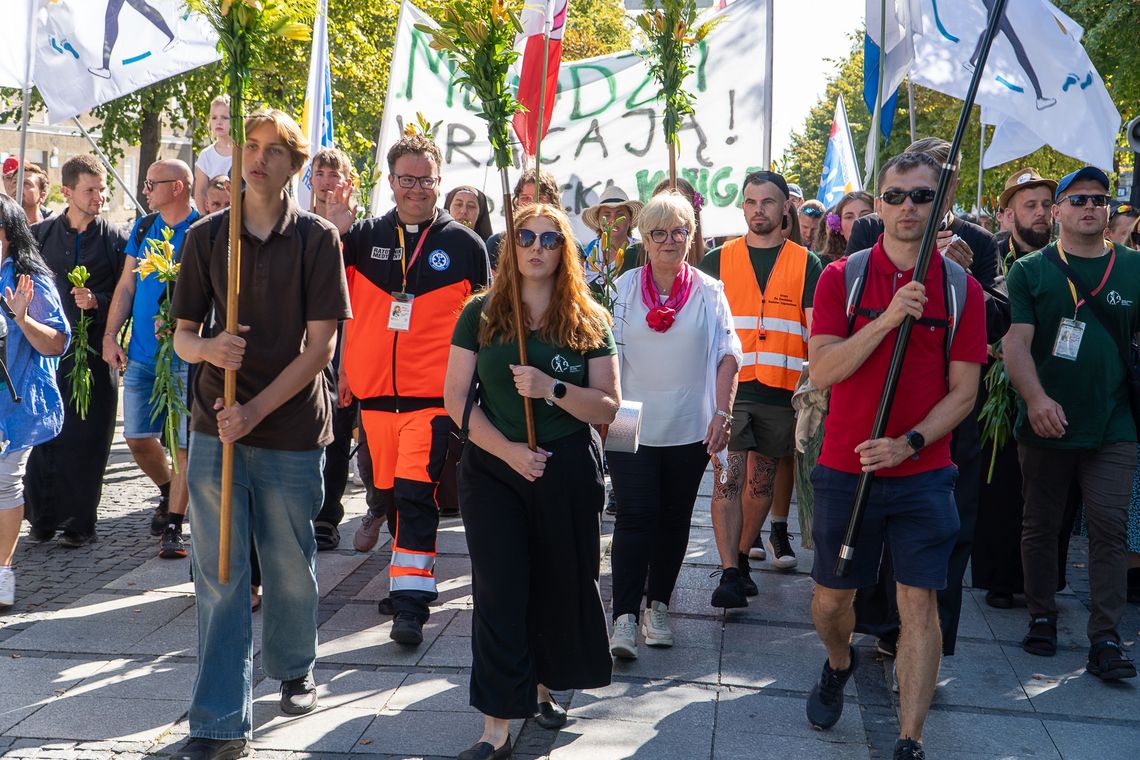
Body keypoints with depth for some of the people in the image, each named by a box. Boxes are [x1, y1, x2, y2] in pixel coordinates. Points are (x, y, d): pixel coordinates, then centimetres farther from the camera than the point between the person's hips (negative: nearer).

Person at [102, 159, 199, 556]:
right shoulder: (143, 228, 11)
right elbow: (126, 286, 12)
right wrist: (110, 336, 4)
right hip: (141, 354, 6)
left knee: (184, 442, -3)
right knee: (137, 436, 8)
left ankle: (173, 524, 6)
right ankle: (169, 492, 33)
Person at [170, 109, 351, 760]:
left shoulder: (317, 238, -2)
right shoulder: (206, 236, 5)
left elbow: (321, 345, -7)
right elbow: (183, 334, 9)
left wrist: (256, 410, -15)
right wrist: (208, 348, -16)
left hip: (292, 426, -1)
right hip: (216, 422, 2)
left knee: (291, 565, 11)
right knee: (219, 574, 1)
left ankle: (294, 670, 37)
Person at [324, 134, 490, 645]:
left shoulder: (465, 245, 2)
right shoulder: (364, 236, 7)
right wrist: (333, 233, -8)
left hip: (432, 393, -4)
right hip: (374, 391, 4)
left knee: (416, 493, -13)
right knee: (390, 491, 14)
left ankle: (411, 602, -9)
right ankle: (408, 580, 32)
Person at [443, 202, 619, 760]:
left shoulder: (590, 321, 1)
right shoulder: (481, 314, 1)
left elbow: (608, 406, -2)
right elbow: (456, 397, -2)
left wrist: (552, 389, -20)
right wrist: (507, 449, -14)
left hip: (569, 469, 1)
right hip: (492, 468, -1)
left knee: (558, 584, 11)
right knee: (499, 593, -4)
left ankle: (543, 687, 35)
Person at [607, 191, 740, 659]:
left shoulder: (709, 291, 4)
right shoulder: (624, 288, 3)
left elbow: (728, 355, 4)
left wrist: (722, 413, -4)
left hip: (689, 429, 1)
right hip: (632, 427, -1)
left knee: (674, 518, 9)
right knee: (636, 516, -8)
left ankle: (658, 604, 23)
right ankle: (624, 616, -7)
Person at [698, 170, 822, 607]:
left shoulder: (806, 264, 7)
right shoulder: (718, 261, 8)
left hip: (781, 391, 1)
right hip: (728, 387, -1)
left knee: (762, 479, 10)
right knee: (729, 476, -10)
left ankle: (741, 557, 25)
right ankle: (730, 572, -10)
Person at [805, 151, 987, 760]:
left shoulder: (961, 289, 0)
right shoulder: (842, 277, -1)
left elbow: (963, 392, -1)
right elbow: (821, 371, -11)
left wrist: (909, 443, -16)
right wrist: (887, 320, -22)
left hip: (922, 474, 0)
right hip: (846, 469, 1)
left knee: (919, 602, -3)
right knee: (832, 596, 13)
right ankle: (839, 665, 45)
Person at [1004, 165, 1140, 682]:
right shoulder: (1030, 270, 1)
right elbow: (1017, 339, -9)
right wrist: (1036, 398, -24)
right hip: (1045, 423, 0)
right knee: (1040, 526, 10)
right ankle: (1042, 618, 24)